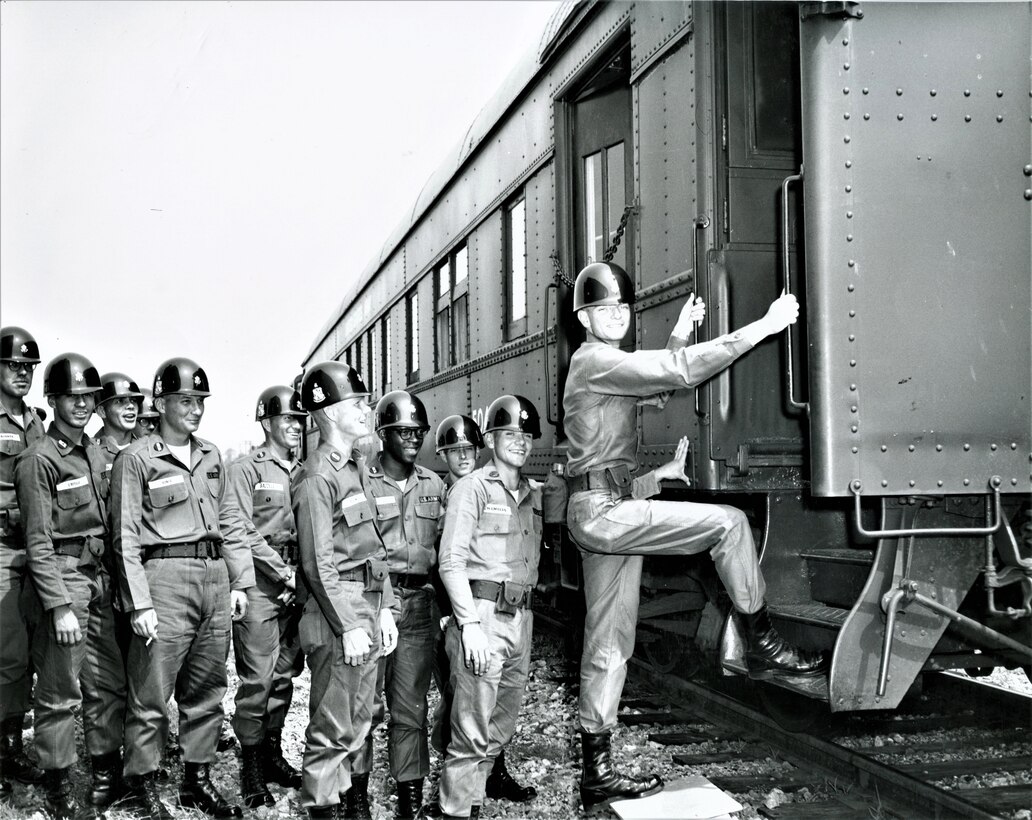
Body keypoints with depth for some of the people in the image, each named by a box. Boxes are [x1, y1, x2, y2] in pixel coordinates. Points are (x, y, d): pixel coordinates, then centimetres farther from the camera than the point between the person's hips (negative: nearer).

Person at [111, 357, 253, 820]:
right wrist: (139, 603, -13)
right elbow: (126, 537, -7)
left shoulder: (211, 456, 15)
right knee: (151, 695, -3)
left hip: (215, 575, 6)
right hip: (165, 577, -6)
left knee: (207, 691, 11)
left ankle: (197, 779, 23)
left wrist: (238, 581, 12)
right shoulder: (136, 459, -4)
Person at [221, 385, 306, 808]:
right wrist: (280, 570, -14)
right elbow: (236, 530, -11)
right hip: (260, 587, -5)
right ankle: (251, 767, 8)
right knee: (256, 679, -3)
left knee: (284, 675, 12)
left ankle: (272, 753, 24)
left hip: (296, 588, 6)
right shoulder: (245, 469, -2)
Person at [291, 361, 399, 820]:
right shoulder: (316, 478, -13)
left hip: (367, 615, 9)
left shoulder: (353, 471, 16)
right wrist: (349, 626, -18)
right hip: (338, 618, -9)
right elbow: (319, 564, -17)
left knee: (357, 724, 17)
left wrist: (384, 610, 14)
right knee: (333, 729, 0)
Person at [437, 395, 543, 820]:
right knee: (472, 731, -6)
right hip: (481, 615, -7)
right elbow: (451, 563, -10)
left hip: (520, 618, 7)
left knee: (500, 729, 13)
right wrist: (470, 623, -17)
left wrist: (525, 615, 8)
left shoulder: (534, 494, 15)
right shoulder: (472, 487, -5)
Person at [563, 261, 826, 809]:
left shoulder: (607, 366, 21)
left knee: (608, 644, 9)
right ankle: (762, 646, -1)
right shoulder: (594, 361, -10)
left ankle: (596, 772, 13)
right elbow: (680, 373, -19)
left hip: (607, 514, 10)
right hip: (602, 510, -10)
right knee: (727, 522, -12)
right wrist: (764, 327, -19)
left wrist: (678, 338, 17)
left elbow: (657, 389, 30)